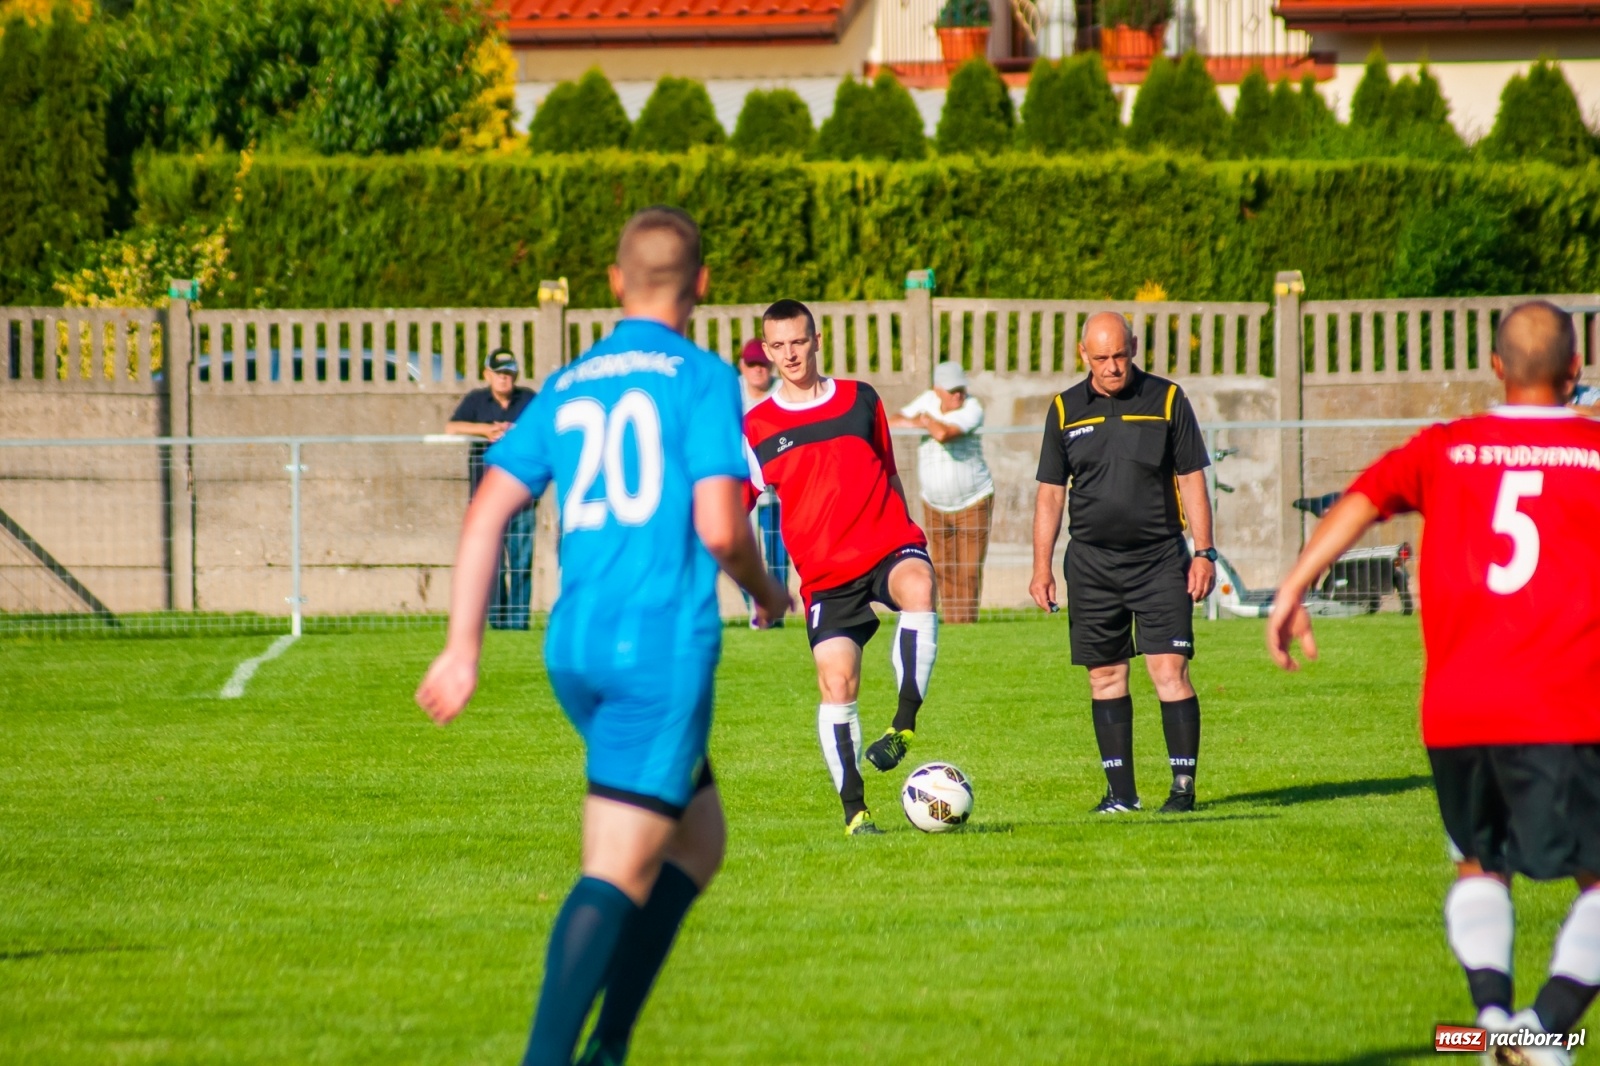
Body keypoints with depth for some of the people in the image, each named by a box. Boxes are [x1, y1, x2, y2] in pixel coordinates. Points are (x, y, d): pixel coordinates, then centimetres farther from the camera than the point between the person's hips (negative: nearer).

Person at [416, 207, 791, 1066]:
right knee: (618, 875, -8)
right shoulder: (702, 380, -3)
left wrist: (462, 649, 5)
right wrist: (768, 593, 8)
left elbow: (485, 516, 6)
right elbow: (720, 530, -13)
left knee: (698, 842, 20)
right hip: (663, 647, -7)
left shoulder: (565, 390, 14)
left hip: (575, 646, 7)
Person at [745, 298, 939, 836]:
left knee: (918, 587, -35)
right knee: (837, 682, -8)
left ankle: (904, 725, -31)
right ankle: (854, 808, 4)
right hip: (826, 572, 1)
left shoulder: (861, 399, 10)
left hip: (888, 543, -1)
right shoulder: (755, 428, 6)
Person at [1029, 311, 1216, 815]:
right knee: (1105, 677, 5)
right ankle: (1121, 790, 11)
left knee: (1169, 670, -10)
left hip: (1159, 560, -3)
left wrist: (1204, 552, -4)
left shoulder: (1167, 400, 1)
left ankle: (1183, 786, -5)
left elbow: (1191, 481, 3)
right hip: (1092, 561, 3)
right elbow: (1050, 492, 11)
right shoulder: (1066, 410, 7)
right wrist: (1041, 566, 6)